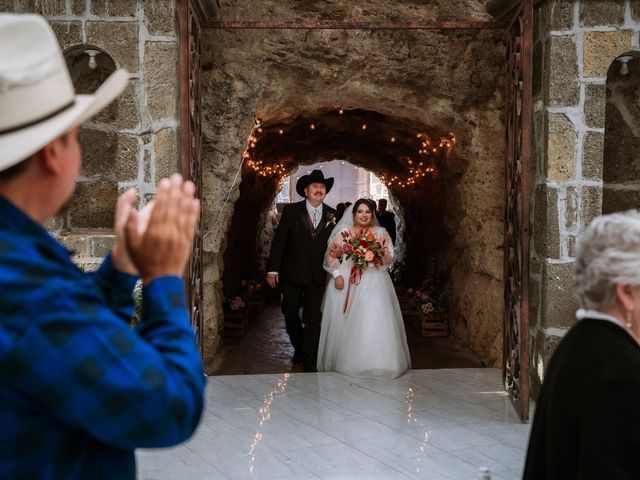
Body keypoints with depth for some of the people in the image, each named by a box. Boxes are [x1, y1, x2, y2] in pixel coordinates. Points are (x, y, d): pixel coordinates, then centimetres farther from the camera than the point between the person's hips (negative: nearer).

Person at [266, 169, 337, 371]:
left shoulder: (332, 215, 1)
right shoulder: (291, 211, -4)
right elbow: (279, 241, -5)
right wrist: (273, 269, -10)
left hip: (318, 277, 0)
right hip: (292, 274, 0)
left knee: (313, 319, -1)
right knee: (290, 314, 14)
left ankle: (309, 362, 7)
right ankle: (299, 349, 37)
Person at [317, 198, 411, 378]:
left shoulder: (381, 233, 8)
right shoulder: (343, 232, 7)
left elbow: (390, 258, 2)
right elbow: (331, 255, 4)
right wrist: (337, 274, -9)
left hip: (373, 283, -1)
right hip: (346, 281, 1)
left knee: (373, 322, -9)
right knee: (344, 322, 2)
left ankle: (374, 363, -2)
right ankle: (343, 360, 15)